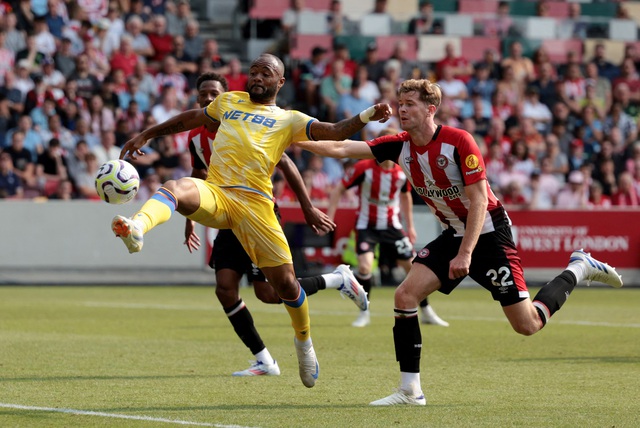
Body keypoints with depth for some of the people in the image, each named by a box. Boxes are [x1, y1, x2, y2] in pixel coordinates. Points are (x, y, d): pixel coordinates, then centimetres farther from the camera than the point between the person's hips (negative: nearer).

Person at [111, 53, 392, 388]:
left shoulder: (289, 120, 16)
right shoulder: (229, 102, 24)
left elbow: (334, 131, 3)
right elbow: (191, 118, 39)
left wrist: (366, 116, -14)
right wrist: (146, 135, 39)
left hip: (255, 204, -1)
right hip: (214, 194, 1)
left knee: (285, 283, -2)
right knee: (174, 188, -34)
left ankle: (304, 342, 26)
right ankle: (136, 229, -64)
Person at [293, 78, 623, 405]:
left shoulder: (458, 142, -21)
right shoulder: (400, 145, -4)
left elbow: (479, 201, -21)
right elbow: (342, 149, -7)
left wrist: (465, 254, -26)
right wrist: (298, 141, -20)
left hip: (489, 233, -6)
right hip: (453, 234, 6)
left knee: (527, 325, -6)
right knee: (405, 295, -13)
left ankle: (578, 269, 20)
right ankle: (410, 391, -7)